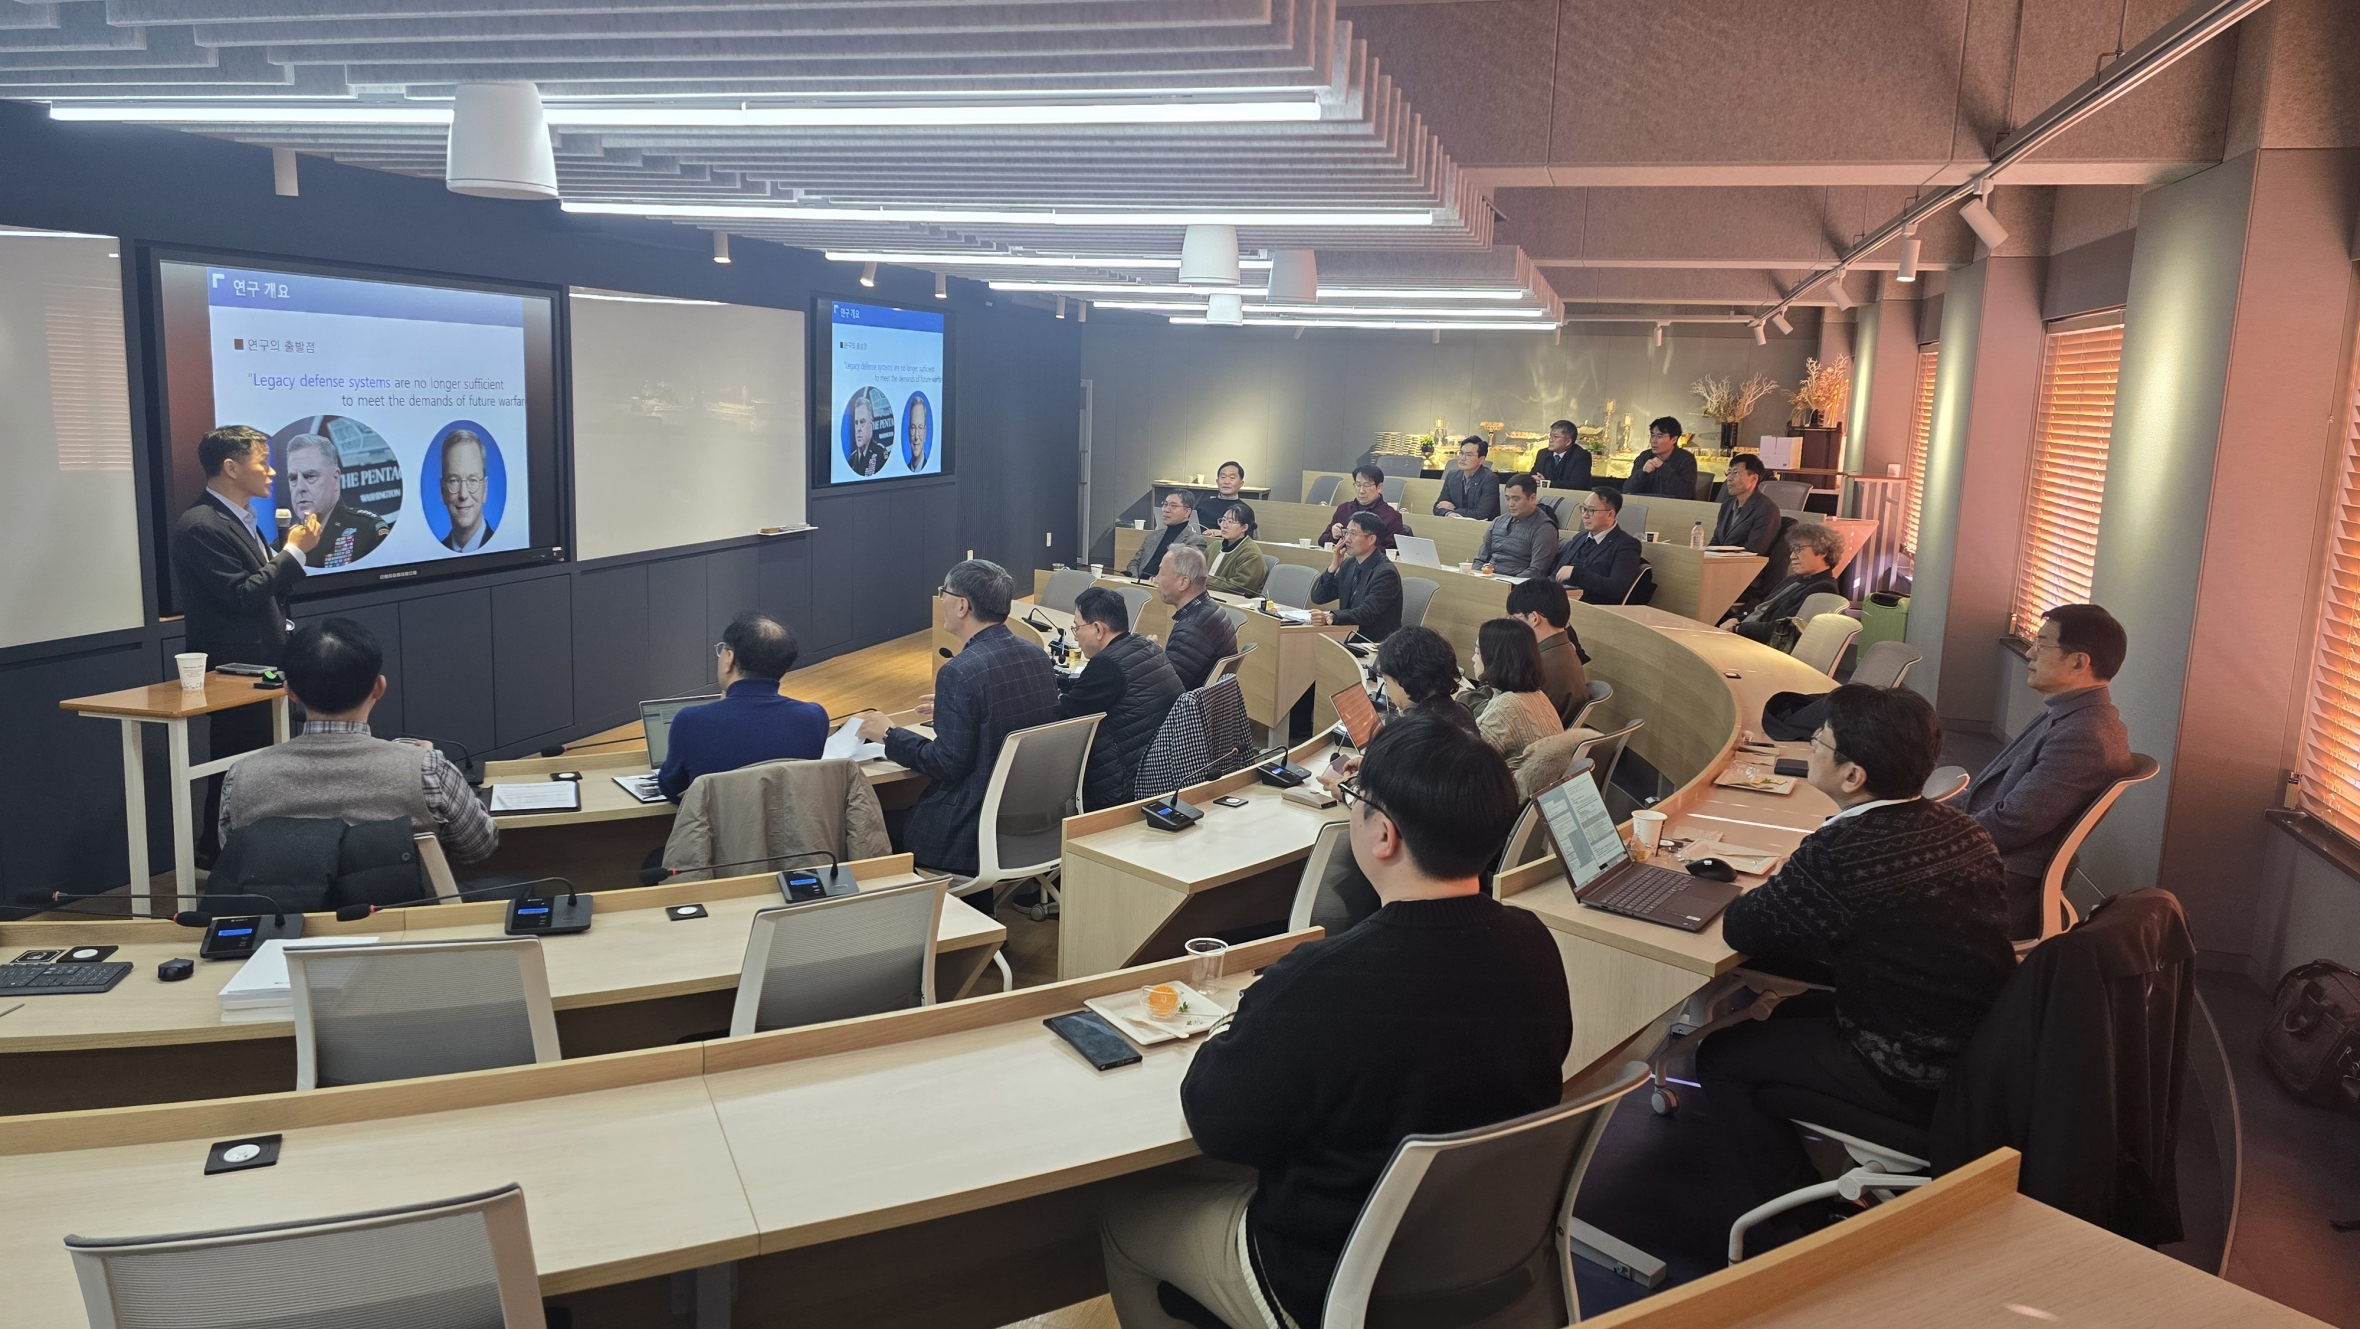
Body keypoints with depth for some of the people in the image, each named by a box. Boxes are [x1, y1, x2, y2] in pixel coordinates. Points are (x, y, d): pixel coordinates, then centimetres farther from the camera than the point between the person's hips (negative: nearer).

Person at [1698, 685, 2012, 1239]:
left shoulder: (1839, 853, -27)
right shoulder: (1959, 828, 0)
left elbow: (1741, 929, -13)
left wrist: (1768, 893, 6)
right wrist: (1795, 890, 7)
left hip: (1909, 1083, -8)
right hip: (1981, 1057, 9)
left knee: (1721, 1058, 8)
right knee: (1793, 1013, 28)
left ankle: (1813, 1228, 17)